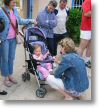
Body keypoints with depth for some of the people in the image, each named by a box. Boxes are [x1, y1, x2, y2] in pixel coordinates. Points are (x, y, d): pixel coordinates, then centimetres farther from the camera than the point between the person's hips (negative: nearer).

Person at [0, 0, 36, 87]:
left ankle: (10, 75, 30)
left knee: (11, 58, 15)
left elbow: (20, 21, 15)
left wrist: (31, 21, 10)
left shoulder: (15, 10, 6)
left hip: (13, 38, 6)